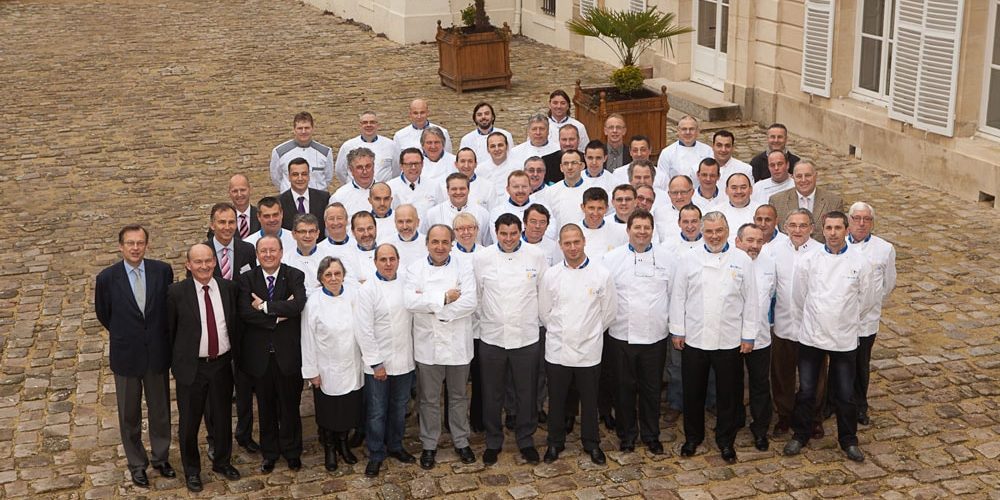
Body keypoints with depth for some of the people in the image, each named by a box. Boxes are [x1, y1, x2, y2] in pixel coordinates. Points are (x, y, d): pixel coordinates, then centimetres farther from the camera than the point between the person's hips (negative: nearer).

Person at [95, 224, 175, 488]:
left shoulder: (163, 270, -10)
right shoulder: (107, 278, -13)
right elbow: (104, 315, 4)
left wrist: (158, 335, 7)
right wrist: (124, 335, 11)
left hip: (157, 353, 1)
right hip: (126, 356, -1)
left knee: (160, 410, 16)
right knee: (129, 416, 13)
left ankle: (161, 458, 36)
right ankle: (137, 464, 31)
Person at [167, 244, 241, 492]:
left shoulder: (229, 288, -2)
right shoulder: (176, 292, -12)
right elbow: (170, 330, -2)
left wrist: (232, 352, 8)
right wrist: (179, 358, 2)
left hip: (222, 364, 3)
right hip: (191, 367, -3)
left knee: (223, 417, 17)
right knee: (189, 422, 10)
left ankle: (222, 462, 40)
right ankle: (192, 470, 31)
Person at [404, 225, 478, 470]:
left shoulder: (463, 268, -1)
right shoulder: (414, 269, -1)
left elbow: (470, 303, -14)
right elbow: (410, 302, -15)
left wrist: (429, 304, -16)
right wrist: (444, 298, -17)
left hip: (457, 344, 0)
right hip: (427, 344, 0)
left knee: (459, 396, 14)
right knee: (429, 399, 11)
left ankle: (461, 441, 29)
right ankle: (429, 445, 24)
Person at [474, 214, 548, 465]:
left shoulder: (536, 256, -3)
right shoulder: (481, 258, -3)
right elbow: (475, 293, 4)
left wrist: (537, 319, 9)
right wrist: (485, 319, 6)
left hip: (526, 337, 0)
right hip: (492, 337, 0)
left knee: (526, 394, 11)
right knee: (492, 395, 10)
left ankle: (526, 440, 28)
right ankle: (493, 442, 26)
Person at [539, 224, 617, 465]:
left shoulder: (601, 274, -6)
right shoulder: (550, 275, -2)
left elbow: (609, 311, 2)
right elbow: (544, 312, 8)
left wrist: (591, 333, 9)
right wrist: (559, 332, 11)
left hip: (588, 351, -1)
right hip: (557, 349, 1)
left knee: (589, 400, 11)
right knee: (556, 400, 12)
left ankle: (591, 444, 28)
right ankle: (555, 443, 28)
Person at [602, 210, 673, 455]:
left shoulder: (668, 259, 3)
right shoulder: (612, 258, -1)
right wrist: (606, 320, -4)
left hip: (655, 336, 1)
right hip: (621, 335, -1)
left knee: (652, 389, 10)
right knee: (624, 388, 9)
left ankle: (651, 435, 25)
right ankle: (627, 434, 24)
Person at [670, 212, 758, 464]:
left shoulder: (742, 260, 0)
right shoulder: (689, 259, 1)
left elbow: (750, 300, 1)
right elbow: (678, 296, 3)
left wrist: (748, 336, -1)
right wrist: (677, 330, 1)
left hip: (729, 340, -1)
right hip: (694, 338, 1)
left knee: (727, 395, 9)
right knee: (693, 393, 11)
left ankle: (726, 442, 24)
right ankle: (692, 437, 28)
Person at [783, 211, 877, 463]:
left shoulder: (860, 262, -7)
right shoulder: (808, 261, -6)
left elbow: (869, 298, 6)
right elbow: (798, 296, 6)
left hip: (845, 339, 0)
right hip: (811, 336, 1)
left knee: (845, 395, 9)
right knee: (806, 391, 10)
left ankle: (848, 440, 27)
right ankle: (800, 435, 28)